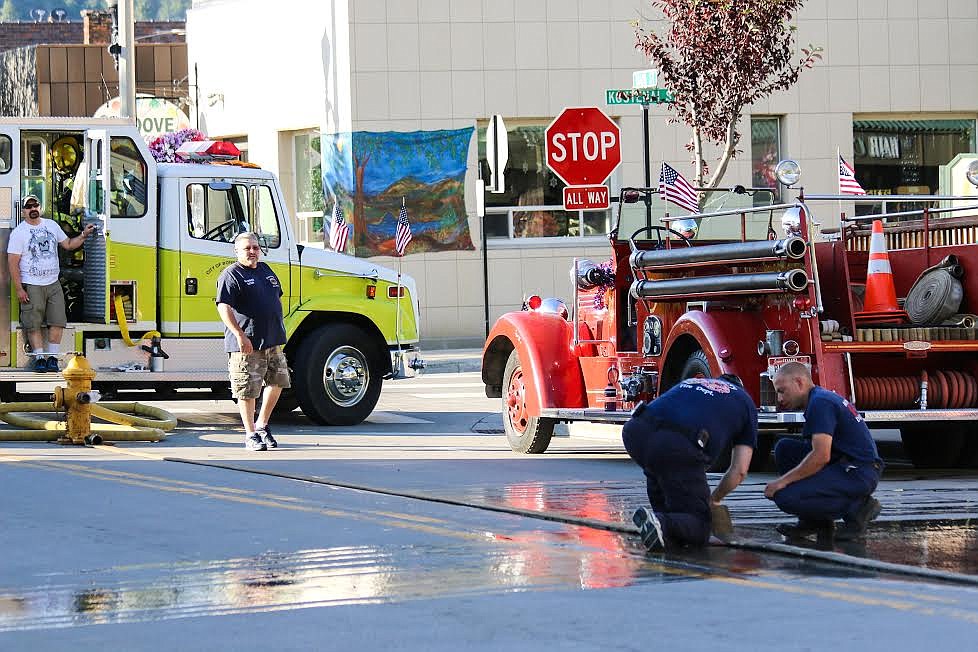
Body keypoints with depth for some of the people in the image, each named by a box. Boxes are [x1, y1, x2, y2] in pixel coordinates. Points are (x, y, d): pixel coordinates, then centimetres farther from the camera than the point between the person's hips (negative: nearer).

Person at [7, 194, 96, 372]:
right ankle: (39, 357, 5)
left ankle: (52, 357, 5)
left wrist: (83, 235, 4)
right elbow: (12, 262, -8)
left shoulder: (51, 225, 10)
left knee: (57, 322, -1)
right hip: (31, 287, -4)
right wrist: (19, 289, -14)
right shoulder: (19, 233, -6)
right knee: (33, 324, -3)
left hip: (53, 284, 4)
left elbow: (67, 244, 21)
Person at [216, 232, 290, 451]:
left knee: (277, 381, 14)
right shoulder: (231, 275, -10)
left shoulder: (266, 271, 16)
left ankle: (262, 425, 29)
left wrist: (279, 330, 23)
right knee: (248, 390, -3)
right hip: (247, 344, -8)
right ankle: (251, 435, 6)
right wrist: (240, 335, -27)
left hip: (272, 342, 8)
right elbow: (224, 307, -19)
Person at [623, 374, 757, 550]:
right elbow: (739, 471, 21)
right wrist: (714, 499, 40)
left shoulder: (691, 382, 40)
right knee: (698, 529, 10)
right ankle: (664, 524, -19)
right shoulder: (746, 403, 28)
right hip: (679, 445, -5)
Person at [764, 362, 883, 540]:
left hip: (858, 472, -11)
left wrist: (783, 480, -16)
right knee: (784, 448, 12)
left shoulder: (821, 403, -14)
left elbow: (821, 457, -23)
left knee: (785, 497, -19)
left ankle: (856, 507, -7)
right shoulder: (820, 398, 18)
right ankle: (814, 520, 9)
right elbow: (818, 451, 26)